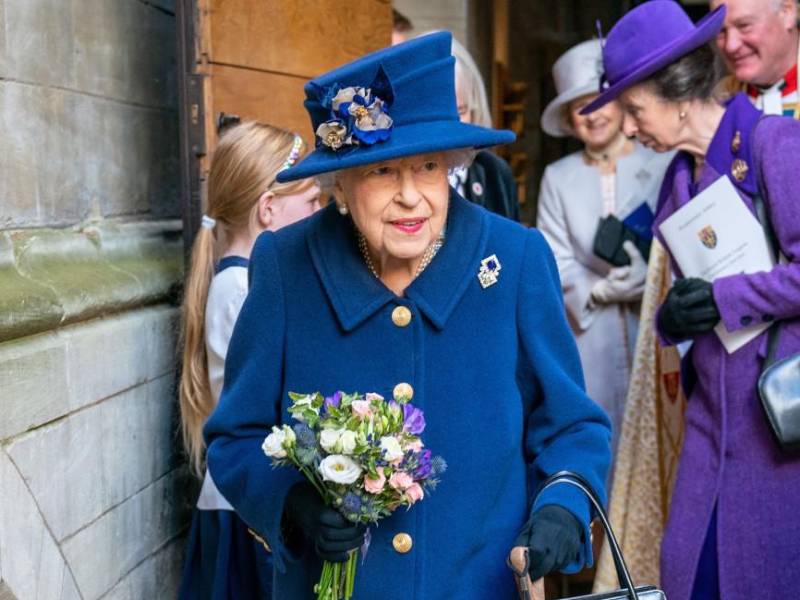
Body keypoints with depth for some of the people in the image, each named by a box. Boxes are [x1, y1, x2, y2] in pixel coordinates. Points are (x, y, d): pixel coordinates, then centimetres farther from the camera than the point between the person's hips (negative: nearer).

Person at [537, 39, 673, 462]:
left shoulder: (664, 165, -3)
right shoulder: (557, 177, 10)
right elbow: (554, 262, 6)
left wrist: (651, 271, -19)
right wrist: (600, 290, -9)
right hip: (590, 336, 2)